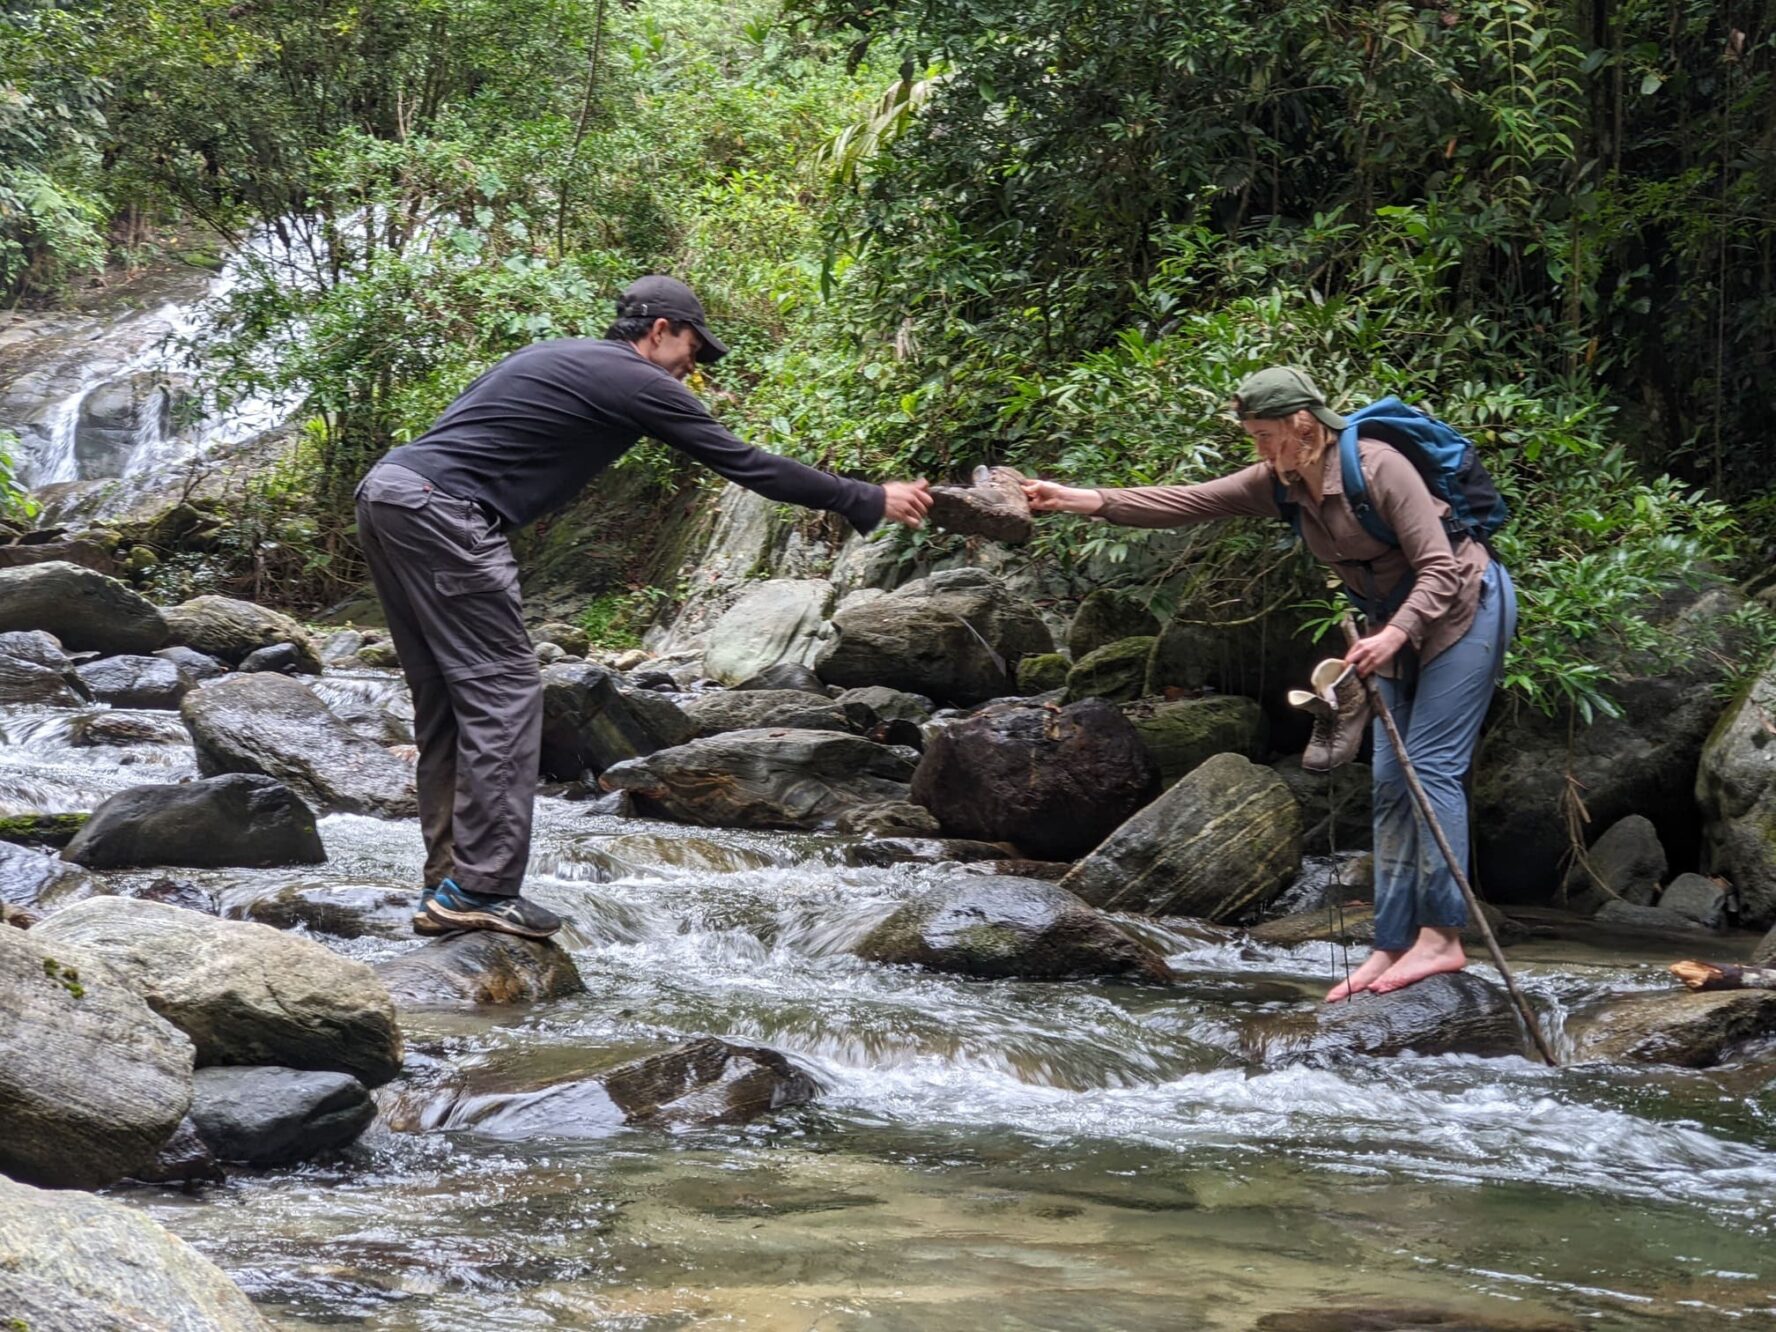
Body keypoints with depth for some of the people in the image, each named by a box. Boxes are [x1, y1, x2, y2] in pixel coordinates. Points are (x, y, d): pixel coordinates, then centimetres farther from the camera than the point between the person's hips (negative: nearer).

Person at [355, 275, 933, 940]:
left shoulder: (554, 356, 25)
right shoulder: (636, 381, 0)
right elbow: (745, 463, 3)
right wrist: (871, 501, 10)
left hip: (383, 490, 9)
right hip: (441, 512, -9)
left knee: (446, 703, 11)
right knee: (503, 694, -5)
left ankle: (448, 885, 11)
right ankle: (483, 889, -8)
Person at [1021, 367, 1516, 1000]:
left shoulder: (1378, 467, -25)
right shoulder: (1280, 483, -3)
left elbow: (1440, 570, -25)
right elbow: (1188, 502, -7)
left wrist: (1394, 634, -38)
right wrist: (1082, 501, -14)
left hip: (1464, 606, -8)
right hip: (1397, 625, 9)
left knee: (1433, 766, -14)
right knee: (1390, 781, 3)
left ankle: (1443, 936, -13)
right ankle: (1393, 944, 3)